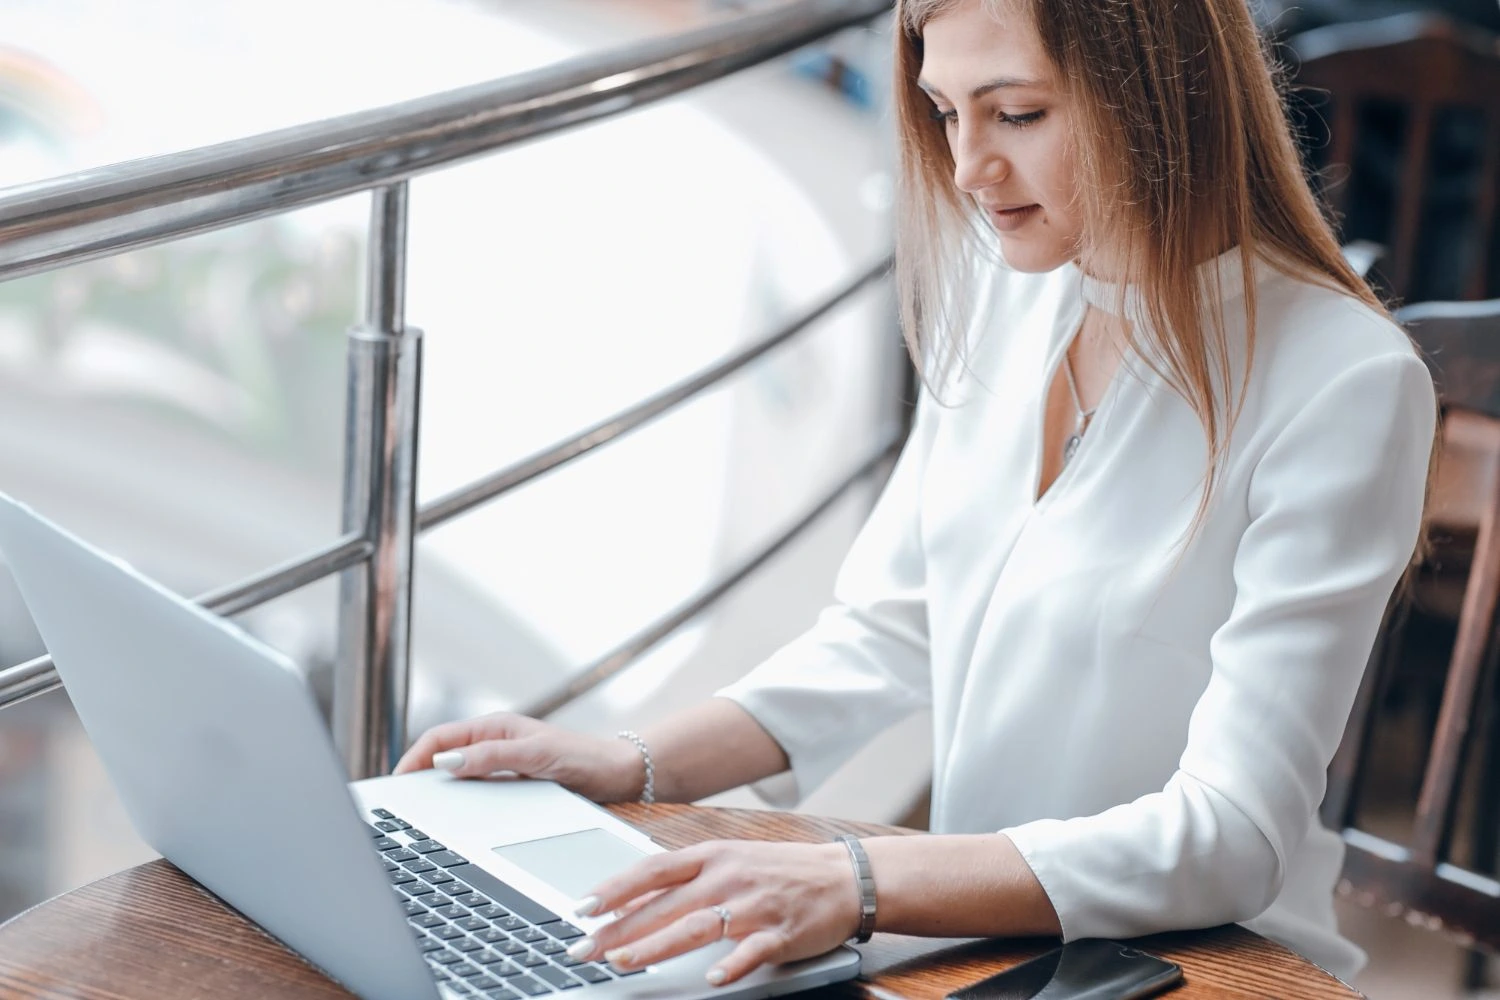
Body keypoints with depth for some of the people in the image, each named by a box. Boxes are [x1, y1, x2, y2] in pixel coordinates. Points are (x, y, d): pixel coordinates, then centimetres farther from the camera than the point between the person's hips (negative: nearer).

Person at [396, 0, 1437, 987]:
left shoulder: (1346, 384, -18)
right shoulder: (1001, 285, 3)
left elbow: (1232, 838, -23)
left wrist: (861, 883, -34)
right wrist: (635, 767, -5)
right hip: (982, 941, 6)